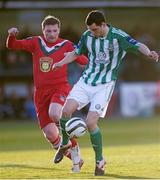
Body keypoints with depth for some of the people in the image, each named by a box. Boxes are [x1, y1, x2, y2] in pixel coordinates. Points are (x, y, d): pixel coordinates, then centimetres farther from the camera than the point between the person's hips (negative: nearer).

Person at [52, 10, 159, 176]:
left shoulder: (118, 37, -14)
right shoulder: (87, 35, 1)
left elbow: (138, 46, -23)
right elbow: (76, 52, 16)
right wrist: (61, 62, -1)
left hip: (105, 85, -4)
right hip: (86, 80, 4)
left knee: (90, 123, -16)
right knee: (66, 110, -14)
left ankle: (100, 161, 5)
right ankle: (64, 144, 15)